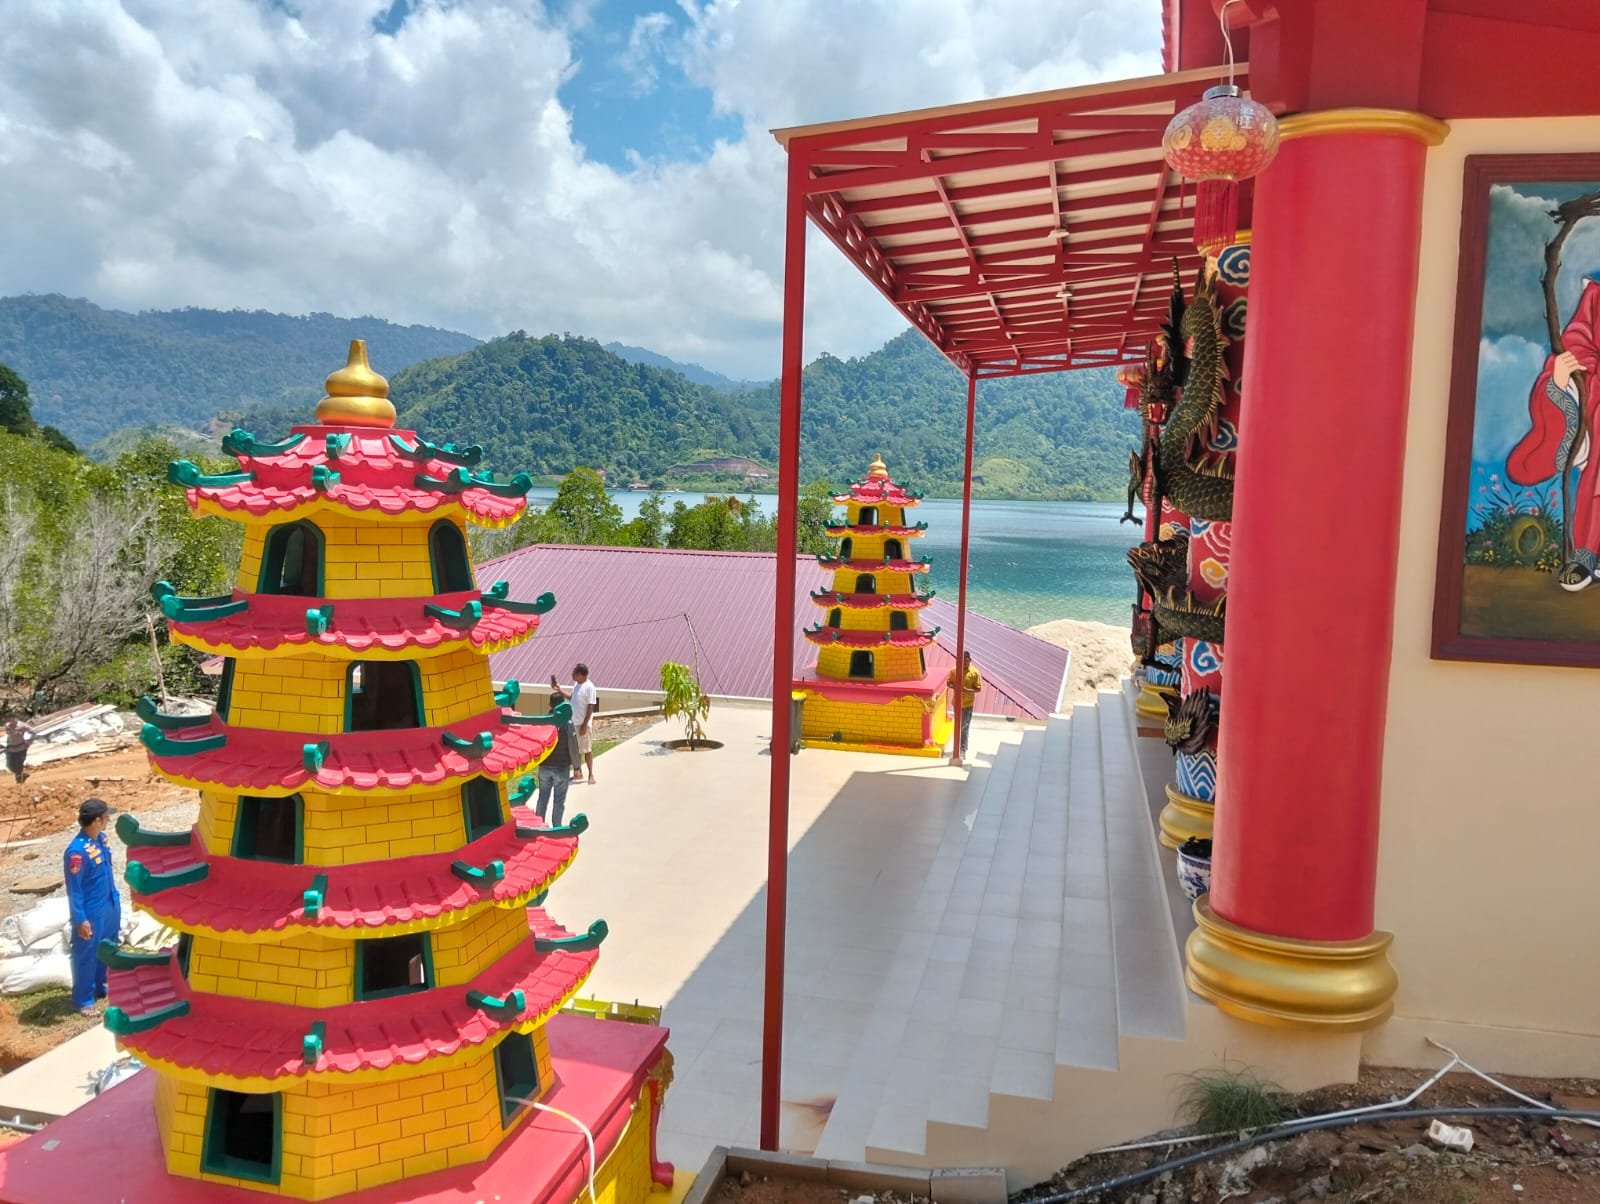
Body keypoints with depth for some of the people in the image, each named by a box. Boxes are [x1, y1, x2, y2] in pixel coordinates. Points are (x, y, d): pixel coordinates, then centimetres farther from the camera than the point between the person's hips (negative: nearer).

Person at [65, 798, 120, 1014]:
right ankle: (83, 1000, 23)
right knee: (87, 955, 8)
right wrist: (80, 920, -18)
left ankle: (101, 987, 41)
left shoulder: (102, 838, -2)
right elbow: (74, 889, -22)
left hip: (110, 906, 8)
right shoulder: (77, 851, -27)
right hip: (91, 912, -8)